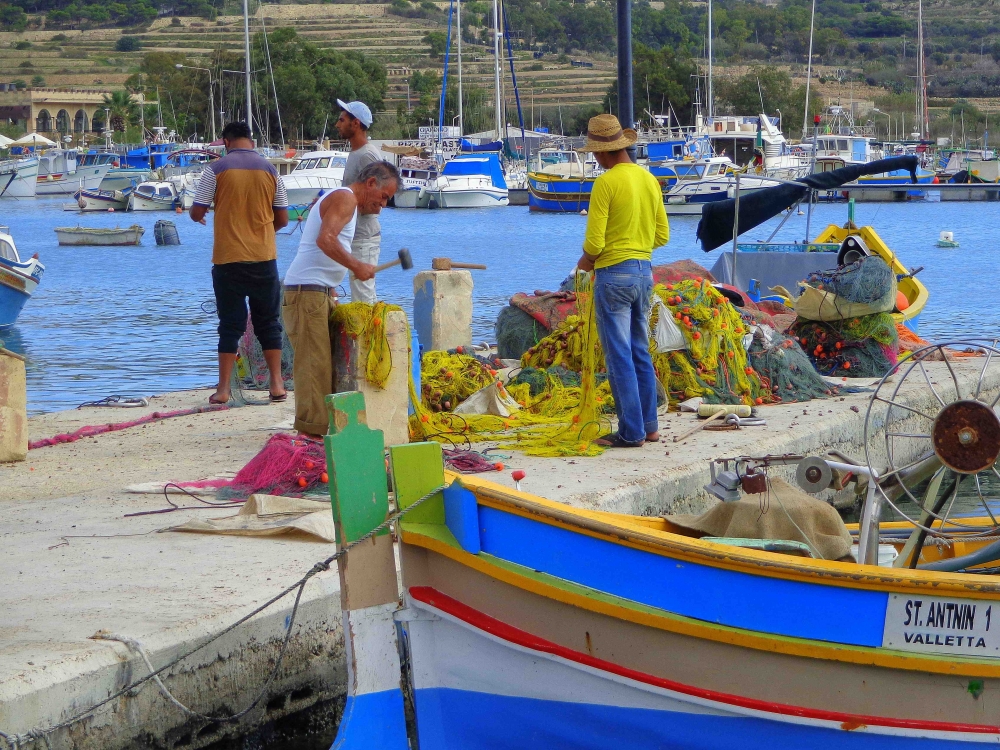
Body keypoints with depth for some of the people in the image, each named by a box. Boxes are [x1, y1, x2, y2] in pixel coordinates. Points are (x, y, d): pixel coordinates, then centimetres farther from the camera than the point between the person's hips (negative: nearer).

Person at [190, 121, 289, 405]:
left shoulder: (216, 169, -4)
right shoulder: (269, 170, 3)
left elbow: (197, 213, -4)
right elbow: (282, 219, 7)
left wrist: (198, 215, 20)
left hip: (228, 258, -1)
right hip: (264, 258, 1)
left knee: (230, 325, 4)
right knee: (268, 323, 11)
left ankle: (223, 389, 3)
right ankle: (276, 384, 9)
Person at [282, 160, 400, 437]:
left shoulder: (343, 201, 24)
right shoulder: (345, 198, -9)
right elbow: (325, 239, -24)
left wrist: (331, 294, 18)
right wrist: (356, 266, -22)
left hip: (320, 292, 11)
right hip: (308, 292, -11)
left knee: (326, 360, 11)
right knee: (314, 362, -11)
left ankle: (325, 422, 12)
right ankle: (312, 428, -11)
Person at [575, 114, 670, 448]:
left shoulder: (606, 183, -14)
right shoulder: (650, 180, 8)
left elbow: (594, 242, -16)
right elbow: (662, 235, 13)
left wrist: (586, 259, 4)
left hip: (613, 273, -7)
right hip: (644, 272, 8)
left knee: (619, 357, -2)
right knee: (640, 353, 16)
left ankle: (631, 432, -1)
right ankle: (649, 425, 20)